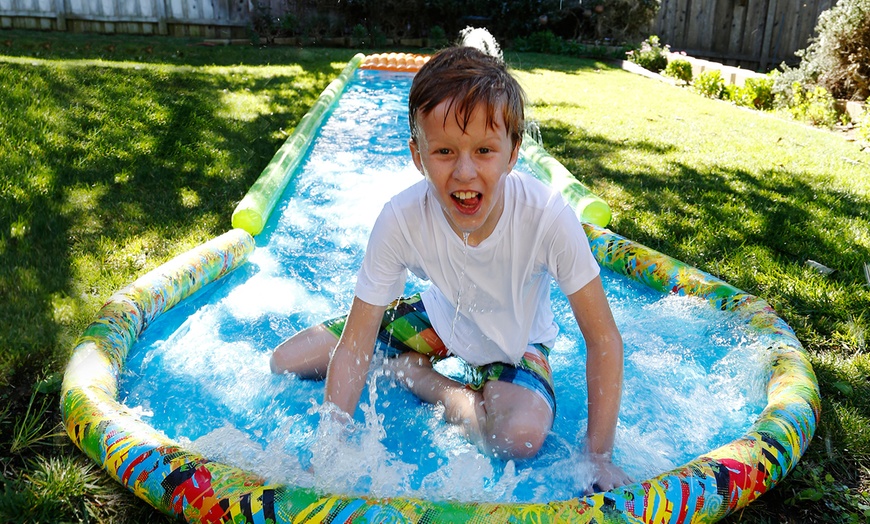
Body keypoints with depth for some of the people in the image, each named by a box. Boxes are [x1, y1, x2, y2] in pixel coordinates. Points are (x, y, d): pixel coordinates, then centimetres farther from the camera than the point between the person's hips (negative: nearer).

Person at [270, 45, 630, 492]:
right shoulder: (402, 218, -30)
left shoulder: (548, 216, -34)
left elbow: (602, 338, -23)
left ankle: (415, 374, -8)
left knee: (522, 434, -35)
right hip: (443, 317, 2)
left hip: (514, 340, -1)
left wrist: (598, 457, -24)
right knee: (286, 361, -4)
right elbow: (354, 346, -22)